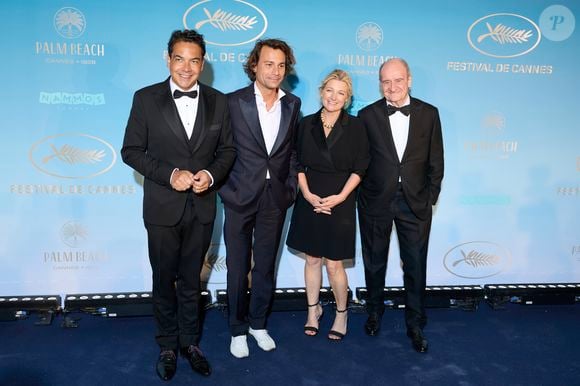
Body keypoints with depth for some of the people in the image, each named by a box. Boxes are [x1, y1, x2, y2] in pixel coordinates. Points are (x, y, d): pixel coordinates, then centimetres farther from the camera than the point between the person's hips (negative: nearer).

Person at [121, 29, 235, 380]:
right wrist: (170, 174, -17)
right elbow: (132, 151, -5)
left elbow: (227, 149, 5)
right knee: (164, 280, 13)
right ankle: (168, 346, 33)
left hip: (202, 207, 2)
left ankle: (190, 342, 34)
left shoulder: (218, 101, 1)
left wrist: (211, 174, -14)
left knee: (191, 280, 16)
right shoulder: (146, 98, -5)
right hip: (163, 207, -1)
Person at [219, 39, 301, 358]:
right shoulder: (233, 102, -6)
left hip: (275, 199, 3)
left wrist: (290, 188, 6)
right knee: (237, 268, 8)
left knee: (265, 266, 14)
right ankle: (238, 329, 27)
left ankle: (258, 323, 33)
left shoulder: (292, 104, 6)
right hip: (240, 198, -3)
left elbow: (292, 150, 12)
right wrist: (224, 188, -6)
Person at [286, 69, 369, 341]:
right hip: (309, 200, 3)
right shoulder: (307, 124, 4)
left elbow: (359, 167, -4)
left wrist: (340, 197, -13)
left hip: (340, 202, -2)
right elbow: (299, 164, 4)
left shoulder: (355, 126, -2)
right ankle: (313, 309, 30)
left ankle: (341, 313, 24)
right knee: (312, 258, 12)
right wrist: (307, 194, -8)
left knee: (334, 264, 1)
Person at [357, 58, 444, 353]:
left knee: (415, 266, 7)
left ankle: (415, 325, 26)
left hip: (415, 203, 1)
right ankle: (374, 311, 37)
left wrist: (430, 198, 0)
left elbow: (436, 162, 3)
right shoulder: (367, 115, -2)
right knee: (374, 262, 15)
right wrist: (362, 194, -3)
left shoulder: (429, 114, 0)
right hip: (376, 202, 0)